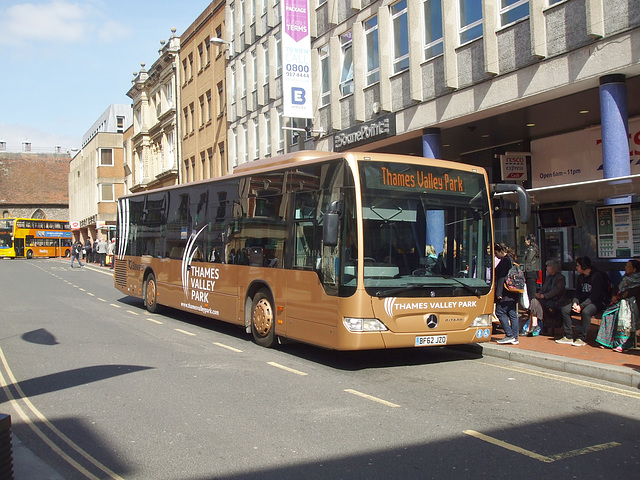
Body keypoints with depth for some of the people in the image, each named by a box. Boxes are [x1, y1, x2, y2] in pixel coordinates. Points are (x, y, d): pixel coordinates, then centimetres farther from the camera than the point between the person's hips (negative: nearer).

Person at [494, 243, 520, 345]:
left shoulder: (504, 261, -12)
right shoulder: (511, 260, 17)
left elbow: (502, 278, -17)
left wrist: (499, 293, -18)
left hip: (506, 294, -9)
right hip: (513, 294, 9)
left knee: (500, 312, -4)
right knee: (512, 314, 8)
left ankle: (509, 335, -6)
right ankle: (514, 338, 9)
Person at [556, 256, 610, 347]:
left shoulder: (597, 276, -14)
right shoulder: (581, 277, 12)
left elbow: (595, 295, -20)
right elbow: (578, 293, 14)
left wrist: (581, 306, -25)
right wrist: (575, 303, -8)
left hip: (598, 302, -8)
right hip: (584, 301, 8)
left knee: (585, 311, -37)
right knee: (565, 309, -9)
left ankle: (582, 339, -26)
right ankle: (568, 337, -6)